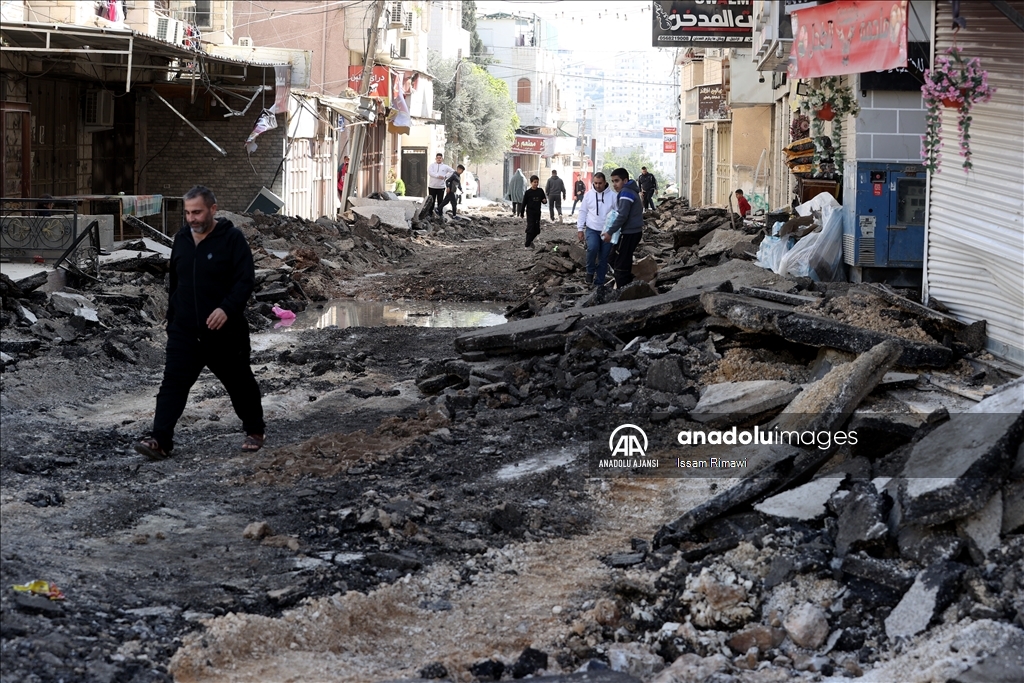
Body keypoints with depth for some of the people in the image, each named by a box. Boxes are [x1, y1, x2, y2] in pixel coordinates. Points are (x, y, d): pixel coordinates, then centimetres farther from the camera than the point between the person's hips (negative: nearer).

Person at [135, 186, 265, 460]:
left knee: (239, 383, 12)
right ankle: (160, 441, -12)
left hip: (224, 332, -4)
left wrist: (227, 308, -29)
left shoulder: (232, 238, -9)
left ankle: (255, 431, 31)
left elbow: (246, 280, -15)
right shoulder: (181, 239, 9)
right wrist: (171, 319, 20)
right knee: (173, 384, -7)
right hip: (185, 332, 4)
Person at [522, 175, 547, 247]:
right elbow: (524, 203, -2)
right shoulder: (528, 192, -6)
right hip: (530, 212, -4)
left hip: (537, 213, 4)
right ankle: (527, 244, -2)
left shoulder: (540, 191, 3)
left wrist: (544, 201, -12)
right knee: (530, 228, -7)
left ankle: (530, 240, 30)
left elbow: (543, 200, 12)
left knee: (537, 230, 8)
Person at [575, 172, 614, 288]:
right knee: (592, 247, -27)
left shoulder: (612, 196, -3)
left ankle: (599, 282, 15)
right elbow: (583, 212, 8)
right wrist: (580, 229, 2)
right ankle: (590, 271, -4)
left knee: (604, 258, 4)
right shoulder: (588, 195, 2)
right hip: (592, 229, 0)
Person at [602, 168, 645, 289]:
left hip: (629, 233, -10)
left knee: (620, 264, -7)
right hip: (635, 231, 10)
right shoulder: (631, 191, 16)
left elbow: (622, 216, -24)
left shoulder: (625, 193, -16)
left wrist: (610, 232, -21)